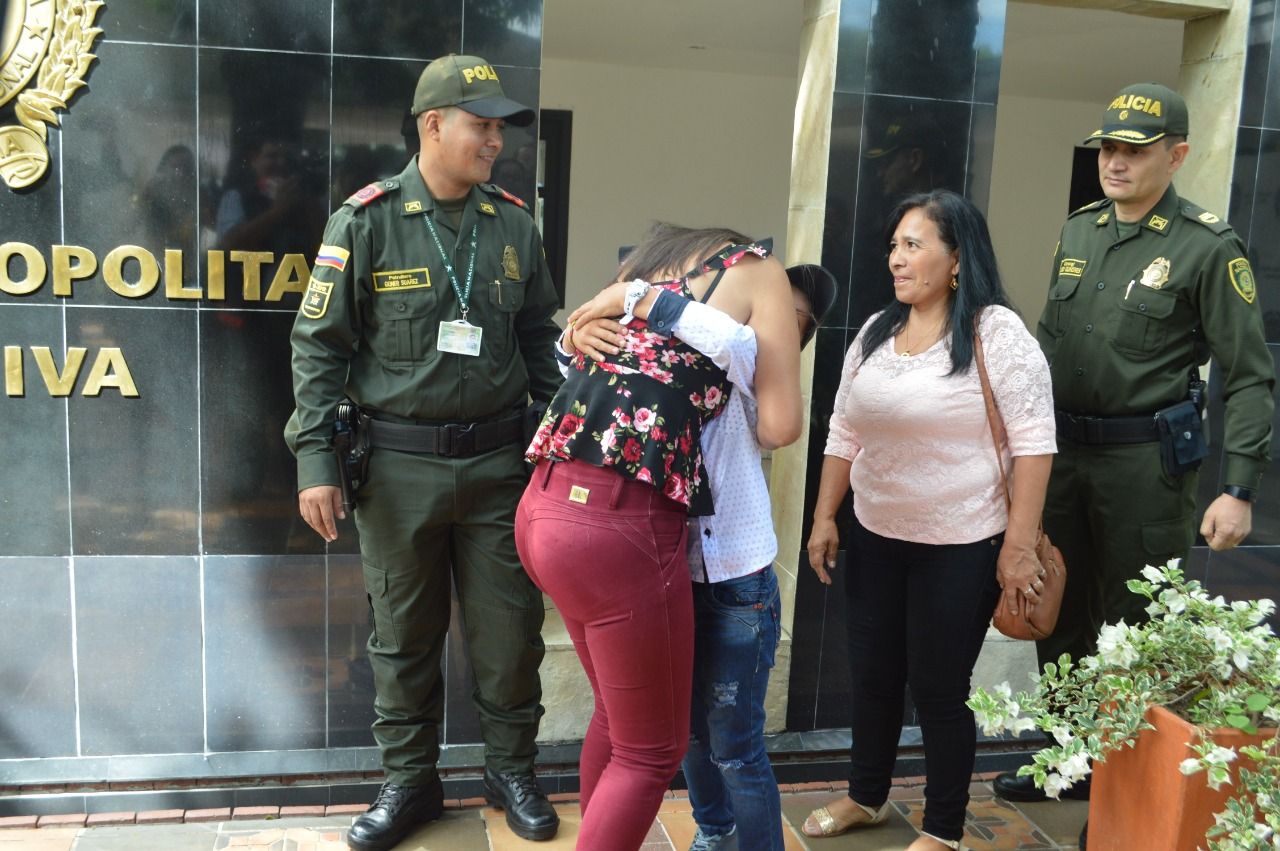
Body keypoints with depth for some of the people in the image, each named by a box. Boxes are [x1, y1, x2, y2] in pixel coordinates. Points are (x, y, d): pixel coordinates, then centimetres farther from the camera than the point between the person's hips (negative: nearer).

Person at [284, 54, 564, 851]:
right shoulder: (367, 221, -5)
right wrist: (316, 462, -9)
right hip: (398, 464, -2)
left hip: (497, 458, 2)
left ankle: (512, 769, 29)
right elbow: (319, 344, -3)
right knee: (404, 634, 11)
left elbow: (540, 339, 12)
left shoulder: (515, 225, 5)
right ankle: (410, 781, 29)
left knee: (509, 627, 9)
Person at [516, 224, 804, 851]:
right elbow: (781, 424, 0)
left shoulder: (647, 258, 23)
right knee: (651, 751, 11)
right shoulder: (757, 270, 3)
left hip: (545, 508, 8)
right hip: (620, 526, -8)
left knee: (619, 716, 26)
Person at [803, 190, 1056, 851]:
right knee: (871, 676, 17)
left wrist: (1018, 546, -15)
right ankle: (865, 797, 39)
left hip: (960, 548, -6)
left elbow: (1033, 442, -14)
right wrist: (824, 518, 11)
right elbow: (844, 433, 11)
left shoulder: (997, 333, -13)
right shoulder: (875, 332, 5)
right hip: (874, 539, 6)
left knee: (939, 688, 6)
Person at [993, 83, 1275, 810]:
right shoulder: (1079, 231, 7)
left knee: (1134, 629, 5)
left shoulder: (1208, 247, -9)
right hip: (1063, 450, 6)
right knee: (1061, 614, 16)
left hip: (1146, 460, -6)